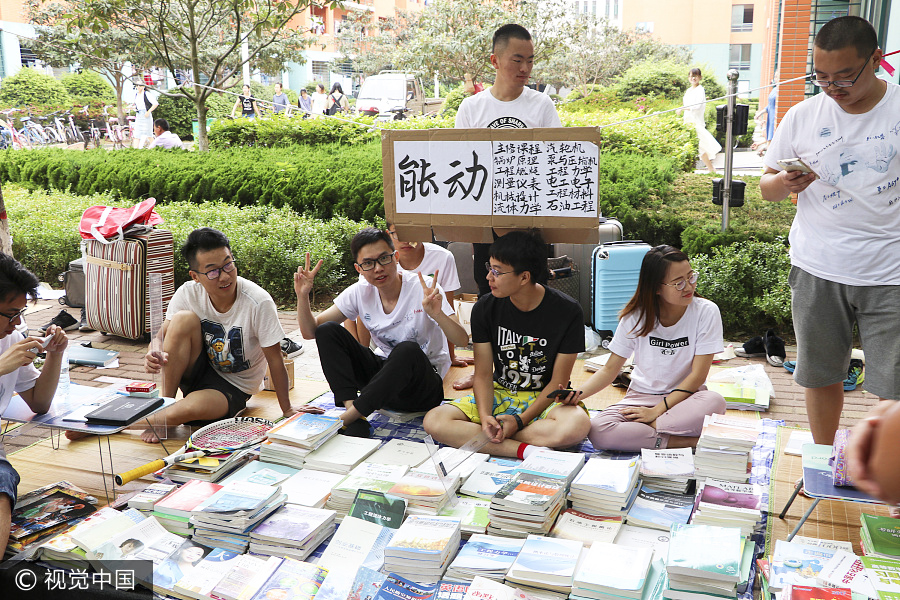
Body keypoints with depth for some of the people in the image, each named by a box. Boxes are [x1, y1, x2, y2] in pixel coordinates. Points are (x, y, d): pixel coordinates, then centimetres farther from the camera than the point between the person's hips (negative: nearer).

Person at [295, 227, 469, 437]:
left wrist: (437, 314, -42)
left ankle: (345, 419, -28)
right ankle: (352, 412, -25)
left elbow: (462, 341, -24)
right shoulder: (359, 292, -4)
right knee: (327, 331, -13)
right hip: (382, 371, 5)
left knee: (407, 350, -38)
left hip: (424, 384, -4)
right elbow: (310, 331, -1)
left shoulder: (424, 288, -16)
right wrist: (303, 296, -18)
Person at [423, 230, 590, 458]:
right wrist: (485, 417, -23)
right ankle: (526, 450, -28)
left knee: (577, 424, -39)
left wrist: (519, 420, -21)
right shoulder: (485, 308, -7)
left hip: (546, 398, -2)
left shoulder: (567, 312, -15)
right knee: (434, 421, -22)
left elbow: (558, 382, -11)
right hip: (499, 395, 3)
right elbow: (483, 374, -5)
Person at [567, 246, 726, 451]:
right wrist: (579, 393, -18)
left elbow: (698, 375, -11)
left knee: (715, 403, -37)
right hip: (641, 397, 1)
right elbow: (610, 369, 1)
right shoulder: (635, 316, -4)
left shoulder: (706, 312, -9)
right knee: (597, 431, -29)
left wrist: (656, 411, -19)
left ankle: (637, 432, -24)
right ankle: (690, 442, -23)